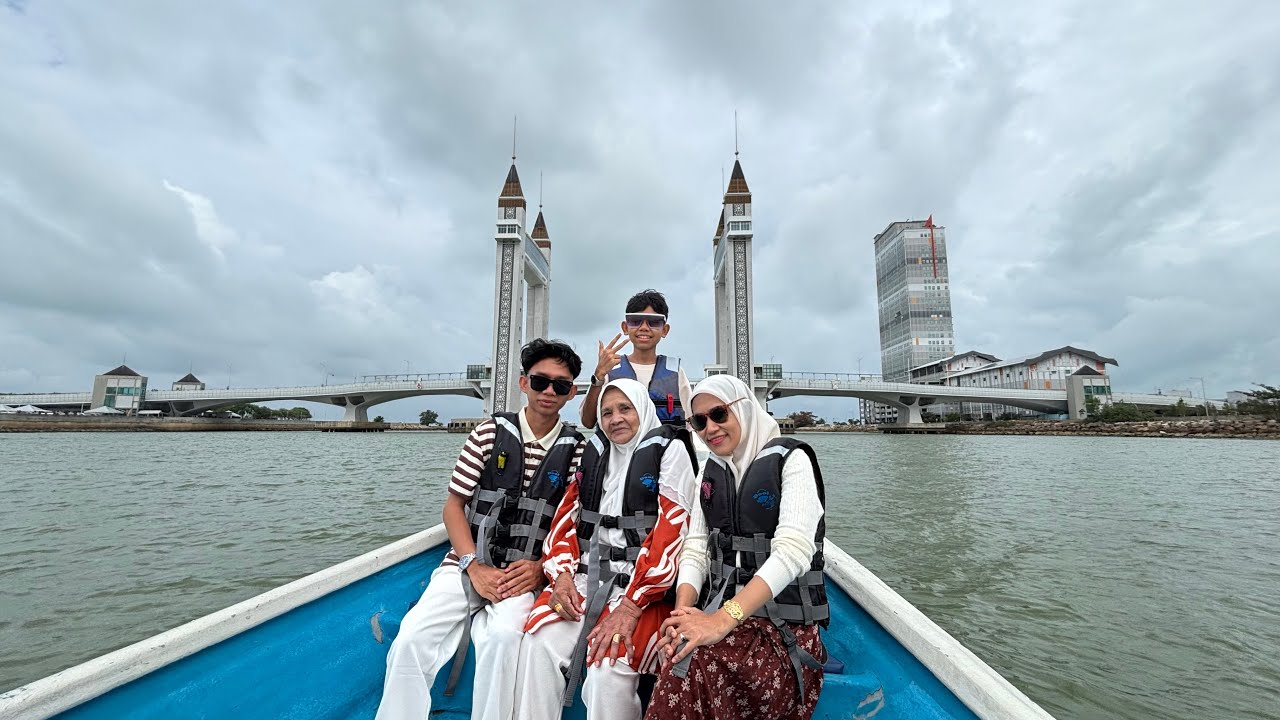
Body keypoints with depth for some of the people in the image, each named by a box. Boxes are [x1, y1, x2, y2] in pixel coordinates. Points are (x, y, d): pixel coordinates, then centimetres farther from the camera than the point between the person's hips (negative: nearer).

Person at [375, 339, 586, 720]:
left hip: (526, 574, -1)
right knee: (412, 638, -21)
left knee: (502, 636, -29)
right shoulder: (491, 431, 2)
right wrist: (474, 566, -9)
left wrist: (541, 567, -12)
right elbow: (454, 505, 3)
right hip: (469, 564, 2)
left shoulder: (576, 450, 0)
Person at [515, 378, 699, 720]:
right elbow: (567, 516, 12)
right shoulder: (594, 451, 14)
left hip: (642, 587, -4)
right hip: (585, 577, 4)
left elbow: (671, 530, -11)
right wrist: (562, 574, -6)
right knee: (539, 646, -20)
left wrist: (631, 606, -19)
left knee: (610, 667, -25)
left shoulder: (669, 449, -3)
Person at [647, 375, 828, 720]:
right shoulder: (711, 469, 9)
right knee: (684, 658, -25)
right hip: (721, 613, 4)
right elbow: (696, 549, 5)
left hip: (787, 623, -4)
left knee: (696, 664, -29)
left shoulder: (791, 459, -8)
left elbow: (792, 552, -21)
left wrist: (723, 620, -29)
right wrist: (682, 612, -14)